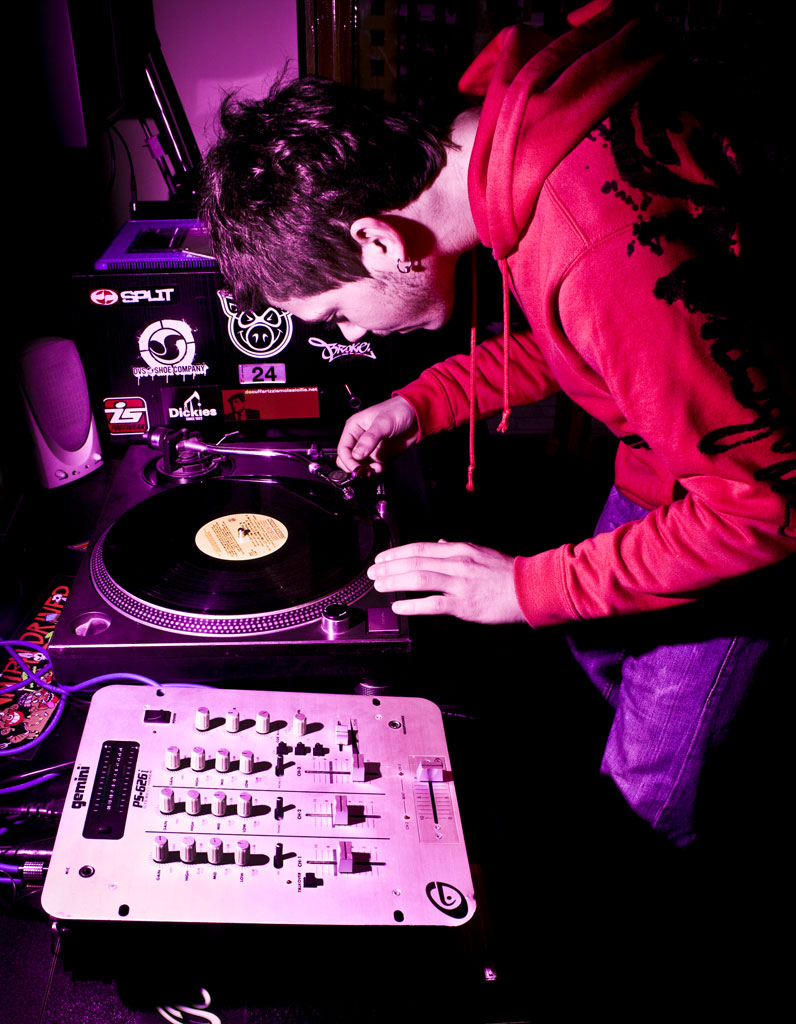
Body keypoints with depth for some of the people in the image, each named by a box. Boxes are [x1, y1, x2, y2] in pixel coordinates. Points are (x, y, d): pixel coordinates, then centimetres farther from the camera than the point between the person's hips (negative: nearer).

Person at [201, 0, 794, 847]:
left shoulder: (603, 254, -40)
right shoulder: (504, 128, -10)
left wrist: (527, 587, -26)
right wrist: (423, 403, -4)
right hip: (667, 446, 8)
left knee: (645, 800, 5)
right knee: (599, 646, 27)